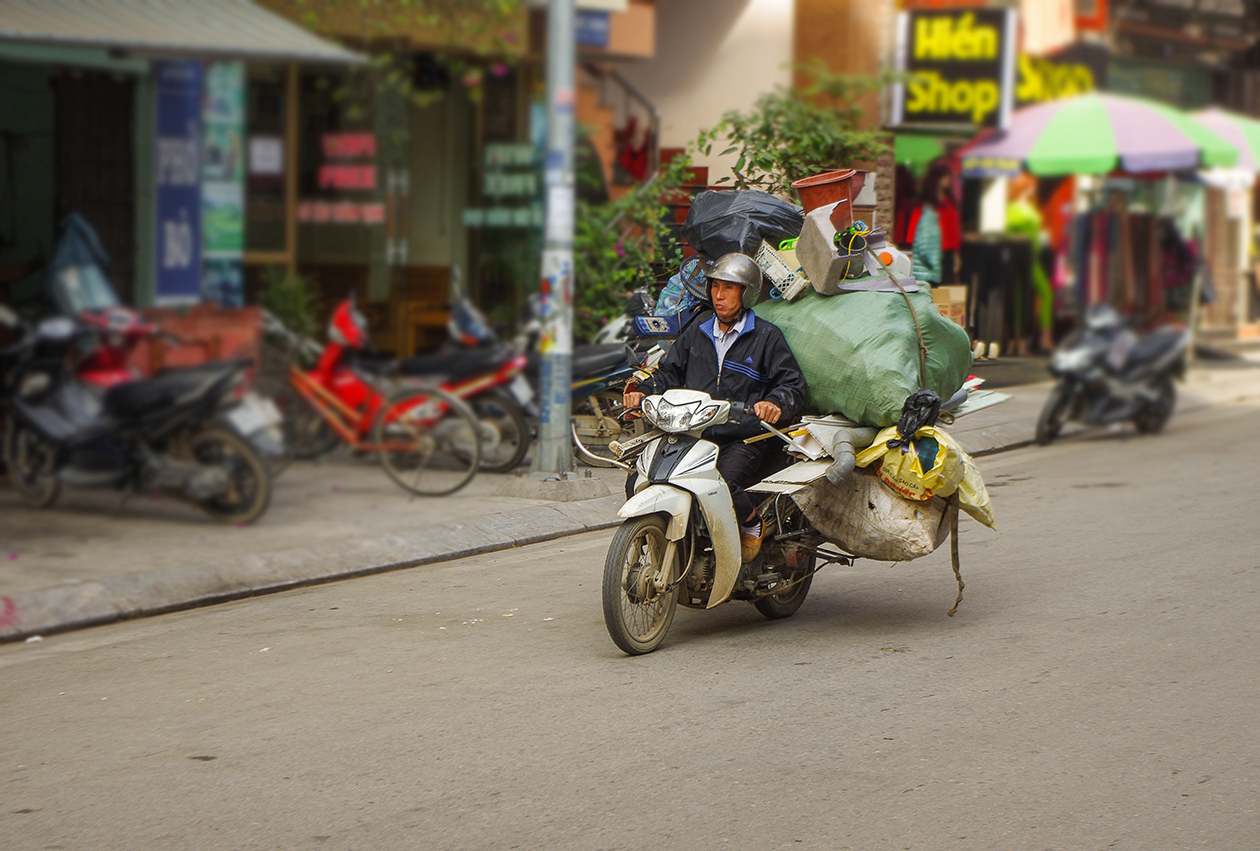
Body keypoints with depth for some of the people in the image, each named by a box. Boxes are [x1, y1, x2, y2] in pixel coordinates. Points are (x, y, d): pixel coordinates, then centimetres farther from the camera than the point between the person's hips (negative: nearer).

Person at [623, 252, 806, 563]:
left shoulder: (766, 336, 6)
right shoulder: (696, 333, 21)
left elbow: (793, 385, 1)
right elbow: (670, 372, 20)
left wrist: (776, 403, -22)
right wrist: (642, 392, -1)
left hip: (744, 439, -5)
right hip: (692, 436, 5)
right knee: (637, 485, -14)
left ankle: (753, 523, -1)